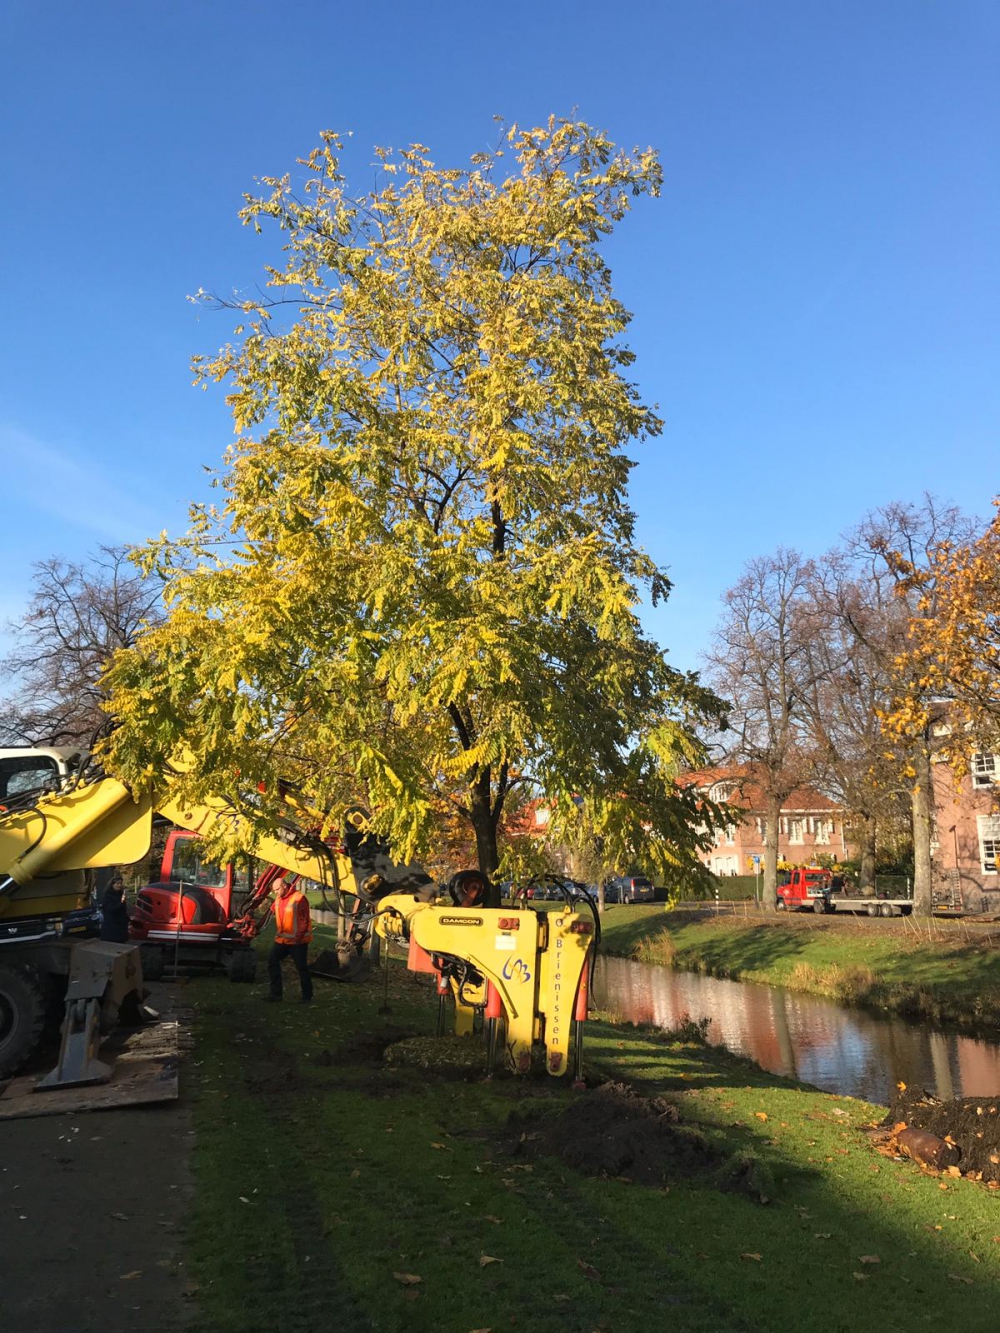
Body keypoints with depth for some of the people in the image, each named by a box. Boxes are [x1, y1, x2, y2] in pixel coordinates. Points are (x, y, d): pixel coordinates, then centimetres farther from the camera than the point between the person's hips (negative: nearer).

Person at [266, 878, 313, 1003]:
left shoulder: (299, 898, -17)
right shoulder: (278, 899, 8)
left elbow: (304, 920, -18)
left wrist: (298, 937, -21)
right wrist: (278, 933, 15)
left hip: (297, 941, -8)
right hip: (282, 940, 8)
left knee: (301, 967, 0)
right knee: (272, 961, 1)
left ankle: (307, 996, 14)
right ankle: (276, 993, 9)